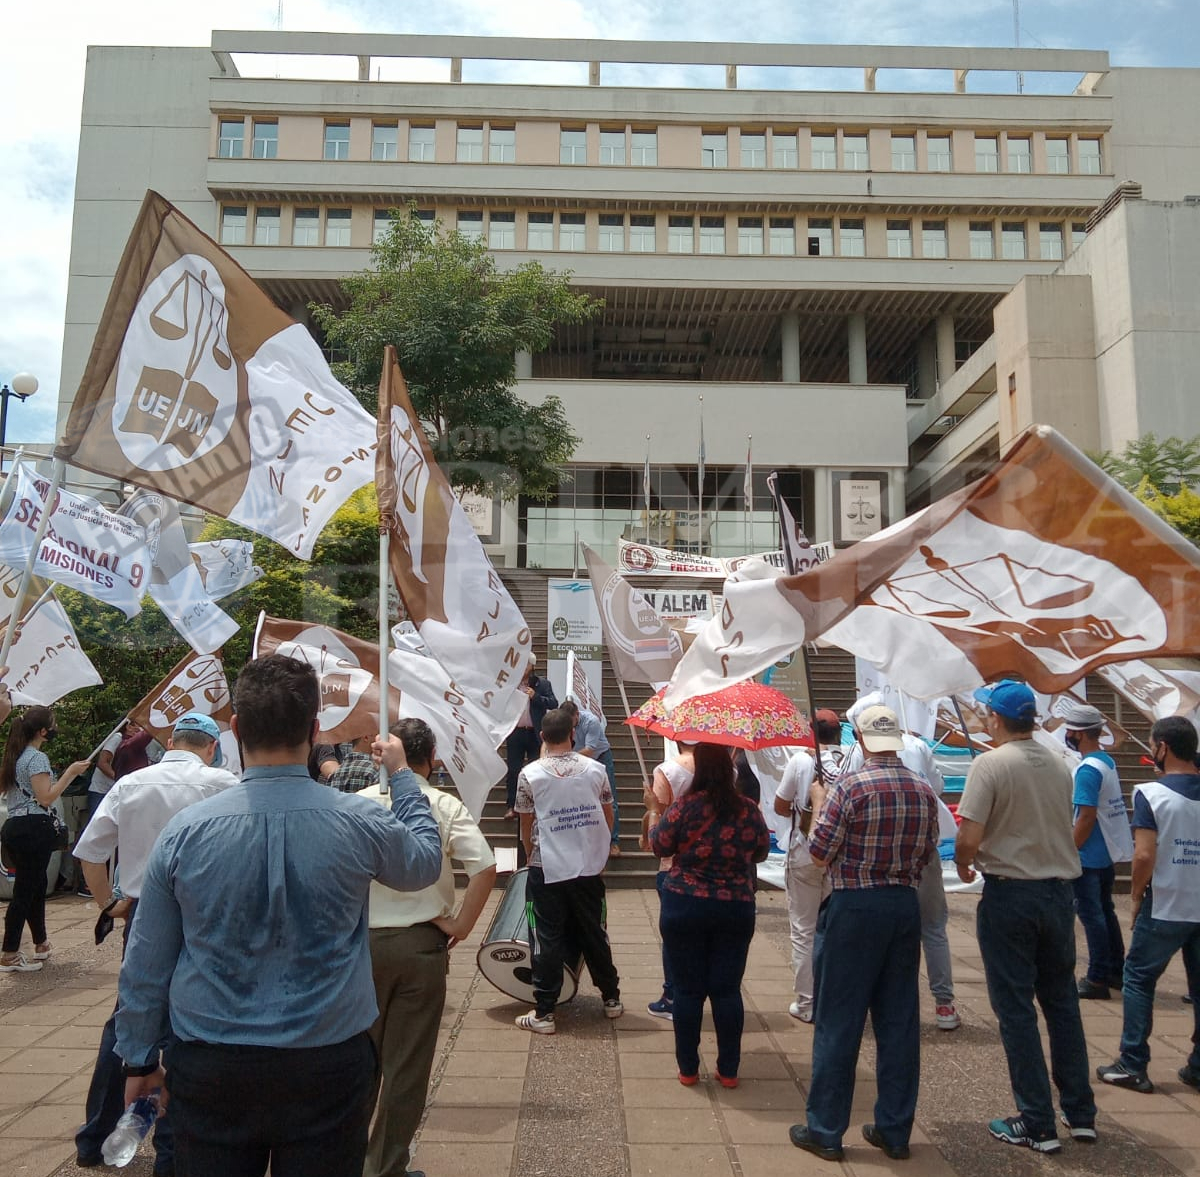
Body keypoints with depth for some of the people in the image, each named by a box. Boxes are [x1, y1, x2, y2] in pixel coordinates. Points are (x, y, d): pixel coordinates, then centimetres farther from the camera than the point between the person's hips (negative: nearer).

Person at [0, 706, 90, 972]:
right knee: (25, 892, -3)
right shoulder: (37, 758, -14)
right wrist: (71, 772, -15)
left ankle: (41, 945, 29)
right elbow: (46, 798, -19)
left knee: (35, 887, 18)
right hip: (34, 828, -10)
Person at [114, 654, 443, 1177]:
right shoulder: (359, 822, -14)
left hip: (210, 1070, 1)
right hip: (328, 1064, -1)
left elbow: (146, 962, 0)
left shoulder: (186, 829, -11)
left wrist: (139, 1058, 15)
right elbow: (425, 862, 8)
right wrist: (400, 774, 20)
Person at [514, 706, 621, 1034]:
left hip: (547, 870, -2)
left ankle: (544, 1013, 9)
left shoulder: (530, 774, -7)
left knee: (548, 940, 5)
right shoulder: (595, 769, -1)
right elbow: (609, 819, 7)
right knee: (594, 933, 16)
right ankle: (611, 998, 29)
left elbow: (526, 824, 1)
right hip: (589, 867, 3)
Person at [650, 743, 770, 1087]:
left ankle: (688, 1069, 19)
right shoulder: (749, 810, -5)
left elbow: (660, 845, -2)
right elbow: (761, 852, 9)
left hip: (684, 907, -2)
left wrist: (654, 811, 14)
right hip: (736, 909, 2)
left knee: (688, 989, 9)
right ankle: (728, 1071, 19)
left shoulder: (684, 807, -14)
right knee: (727, 989, 11)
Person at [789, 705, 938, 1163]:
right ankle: (895, 1130, 23)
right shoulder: (924, 791, 3)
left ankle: (825, 1129, 14)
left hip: (855, 907, -5)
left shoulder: (851, 786, -15)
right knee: (899, 1020, 13)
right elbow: (927, 854, 11)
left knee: (839, 1020, 4)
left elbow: (820, 852, -12)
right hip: (905, 906, 5)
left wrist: (819, 805, 3)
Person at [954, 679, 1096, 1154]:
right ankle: (1080, 1113, 28)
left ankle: (1036, 1124, 12)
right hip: (1059, 891, 6)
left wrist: (962, 865, 0)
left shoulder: (990, 764, -15)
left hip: (1009, 895, -6)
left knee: (1015, 1009, 5)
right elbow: (1061, 828, 12)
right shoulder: (1059, 766, 4)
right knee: (1062, 1002, 18)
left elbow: (969, 837, -19)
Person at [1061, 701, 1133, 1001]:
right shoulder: (1107, 762, 8)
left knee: (1091, 916, -1)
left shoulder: (1088, 770, -21)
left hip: (1089, 858, -9)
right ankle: (1116, 972, 27)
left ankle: (1098, 979, 5)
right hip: (1107, 854, 9)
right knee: (1105, 913, 18)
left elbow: (1086, 818, -23)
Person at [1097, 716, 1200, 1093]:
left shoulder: (1151, 793, -14)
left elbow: (1144, 855, -20)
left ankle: (1133, 1066, 12)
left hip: (1165, 908, -4)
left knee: (1139, 980, 10)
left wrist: (1136, 895, -5)